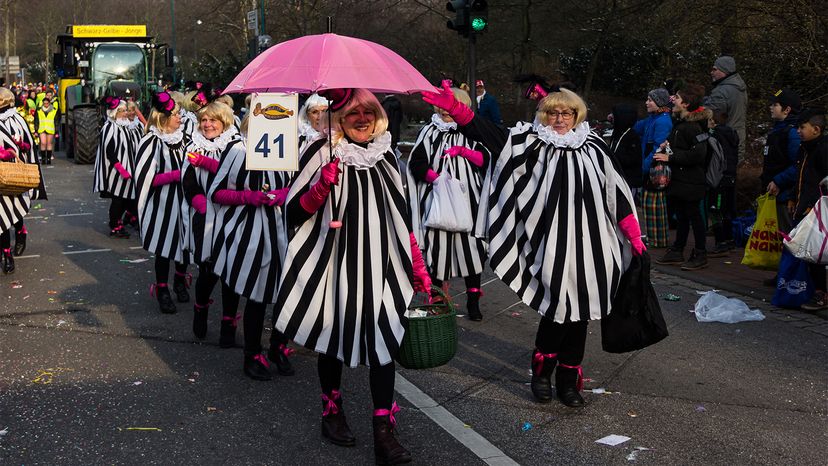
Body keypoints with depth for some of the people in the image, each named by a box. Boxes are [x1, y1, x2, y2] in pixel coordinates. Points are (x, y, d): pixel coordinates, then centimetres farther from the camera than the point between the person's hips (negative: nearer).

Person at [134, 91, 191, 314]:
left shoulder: (183, 138, 6)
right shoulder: (151, 142, -11)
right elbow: (146, 178, -16)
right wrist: (177, 174, -17)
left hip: (184, 201, 5)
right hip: (163, 204, -5)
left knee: (186, 243, 12)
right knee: (164, 249, 3)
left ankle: (180, 282, 34)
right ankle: (162, 291, 19)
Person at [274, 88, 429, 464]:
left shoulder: (385, 156, 9)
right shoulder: (324, 154, -3)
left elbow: (400, 217, 14)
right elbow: (296, 211, -5)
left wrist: (418, 268, 12)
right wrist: (323, 185, -22)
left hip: (379, 262, 2)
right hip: (334, 260, -2)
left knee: (383, 338, -6)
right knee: (334, 333, 8)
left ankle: (384, 432, -4)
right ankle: (332, 411, 29)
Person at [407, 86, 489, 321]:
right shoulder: (429, 132, 8)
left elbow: (485, 160, 2)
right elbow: (416, 165, 0)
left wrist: (461, 150, -10)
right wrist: (437, 178, -14)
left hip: (467, 198, 0)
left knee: (470, 246, -4)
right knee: (438, 245, -3)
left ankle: (473, 300, 6)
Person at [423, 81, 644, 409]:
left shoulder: (593, 147, 8)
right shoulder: (531, 143, 1)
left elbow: (615, 191, 10)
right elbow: (488, 133, -11)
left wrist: (633, 235, 7)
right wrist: (454, 108, -25)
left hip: (586, 243, 3)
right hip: (551, 243, -3)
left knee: (579, 311, 7)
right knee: (558, 305, -6)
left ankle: (569, 378, 21)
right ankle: (542, 370, 17)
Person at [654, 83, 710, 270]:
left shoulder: (692, 126, -19)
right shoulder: (680, 123, 11)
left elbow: (698, 153, -27)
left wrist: (670, 157, -22)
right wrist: (668, 145, 7)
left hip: (690, 181, -10)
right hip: (679, 179, 10)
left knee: (694, 216, 0)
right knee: (681, 216, 17)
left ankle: (700, 256, 10)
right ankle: (677, 252, 26)